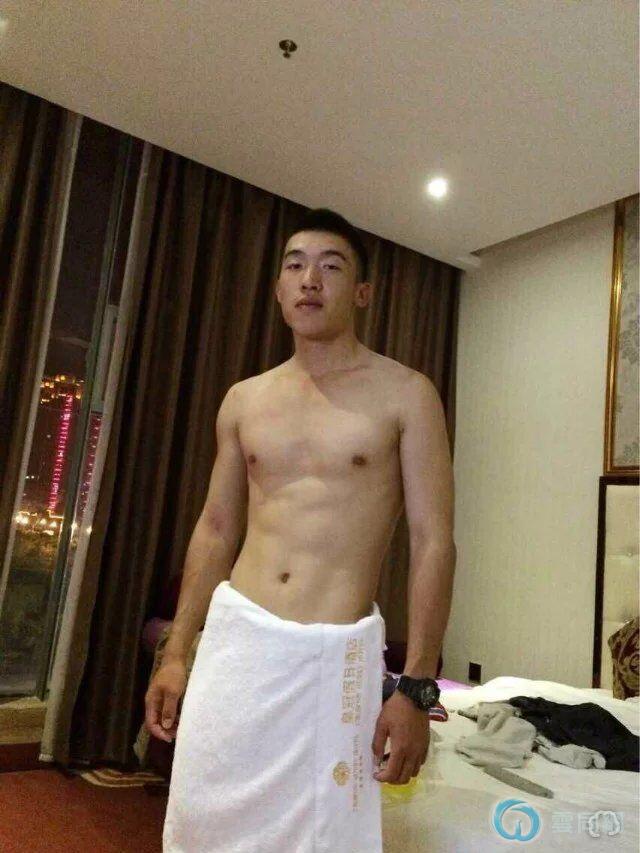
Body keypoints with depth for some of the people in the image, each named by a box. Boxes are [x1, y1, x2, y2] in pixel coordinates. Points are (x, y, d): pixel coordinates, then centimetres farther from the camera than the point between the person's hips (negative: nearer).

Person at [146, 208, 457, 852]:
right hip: (234, 636, 4)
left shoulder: (405, 394, -4)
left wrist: (416, 689, -12)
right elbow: (215, 530, 13)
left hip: (335, 653, -3)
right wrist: (175, 654, 12)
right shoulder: (244, 400, 9)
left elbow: (433, 543, -7)